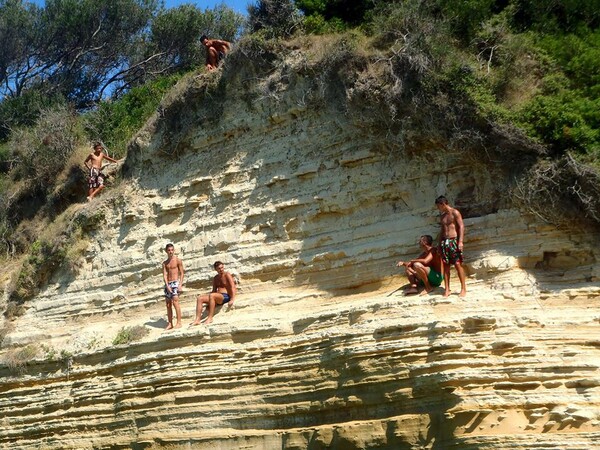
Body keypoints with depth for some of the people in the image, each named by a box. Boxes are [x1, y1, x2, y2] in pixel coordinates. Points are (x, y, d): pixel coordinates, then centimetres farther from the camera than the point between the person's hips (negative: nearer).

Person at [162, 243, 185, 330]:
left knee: (175, 301, -17)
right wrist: (167, 286, -10)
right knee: (168, 304, 5)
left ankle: (179, 322, -16)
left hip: (175, 282, -5)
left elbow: (181, 273, -2)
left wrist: (180, 285, -13)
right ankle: (170, 324, 10)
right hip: (168, 284, 5)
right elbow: (165, 275, 4)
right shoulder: (165, 263, 12)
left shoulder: (178, 260, 0)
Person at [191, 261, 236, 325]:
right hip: (218, 297, 7)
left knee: (212, 295, -36)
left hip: (226, 296, -7)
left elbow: (233, 287, -13)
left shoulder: (227, 275, -2)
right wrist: (209, 302, 8)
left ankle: (210, 318, -35)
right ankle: (197, 320, -22)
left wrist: (232, 300, -25)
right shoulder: (216, 278, 19)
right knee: (200, 298, -10)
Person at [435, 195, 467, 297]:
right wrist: (440, 244, 17)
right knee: (445, 265, 1)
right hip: (445, 242, 7)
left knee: (457, 264, -9)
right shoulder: (442, 216, 19)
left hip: (454, 240, -7)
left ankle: (463, 289, -5)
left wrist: (460, 241, -18)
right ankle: (447, 289, 2)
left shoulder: (455, 212, -3)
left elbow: (461, 226, -9)